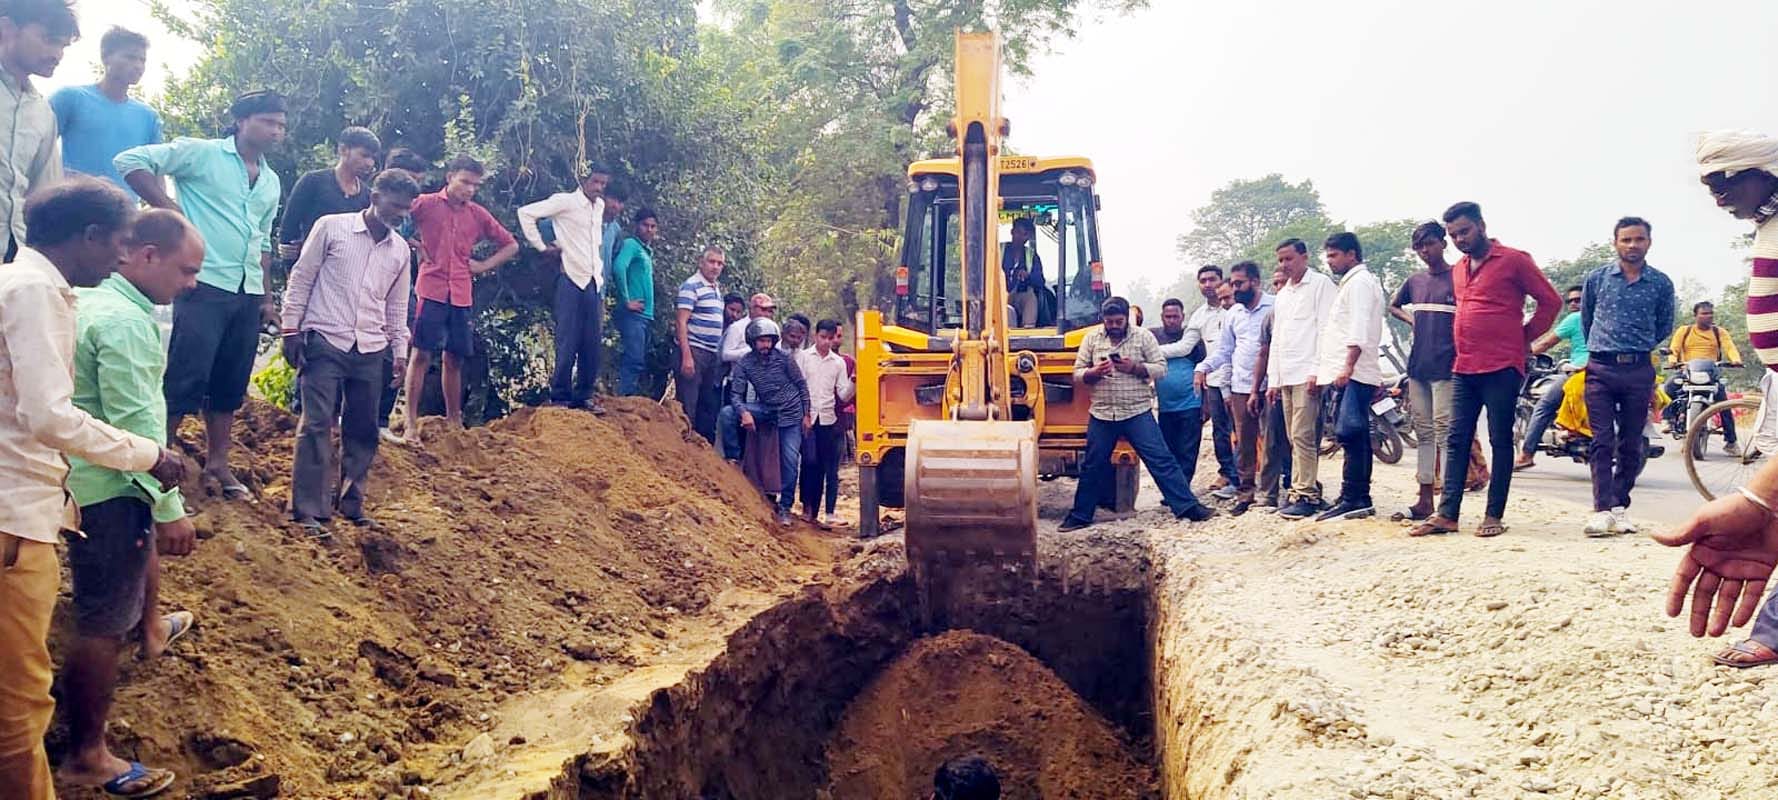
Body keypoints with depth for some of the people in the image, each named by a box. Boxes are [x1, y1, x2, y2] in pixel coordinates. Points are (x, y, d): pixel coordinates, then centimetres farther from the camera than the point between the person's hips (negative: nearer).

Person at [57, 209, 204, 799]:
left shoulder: (95, 298, 6)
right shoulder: (123, 321, -24)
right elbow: (135, 424, -26)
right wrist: (171, 509, -22)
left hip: (98, 473, 10)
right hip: (107, 490, -10)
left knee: (148, 540, 35)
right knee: (102, 624, -2)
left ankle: (151, 630, 62)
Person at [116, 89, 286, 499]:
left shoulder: (271, 182, 18)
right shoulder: (202, 153, -2)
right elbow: (130, 160, -7)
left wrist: (266, 297, 21)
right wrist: (169, 208, -12)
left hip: (247, 294, 7)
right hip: (204, 285, -7)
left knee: (230, 384, 10)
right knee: (186, 378, -8)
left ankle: (216, 463, 20)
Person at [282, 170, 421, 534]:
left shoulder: (400, 249, 11)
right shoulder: (331, 227, -2)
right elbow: (301, 278, 0)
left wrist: (400, 350, 15)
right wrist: (291, 329, -3)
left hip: (369, 350, 5)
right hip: (324, 341, -5)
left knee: (363, 429, 8)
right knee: (317, 425, -8)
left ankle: (350, 502, 21)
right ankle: (309, 511, -4)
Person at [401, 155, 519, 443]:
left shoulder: (478, 215, 10)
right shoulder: (426, 204, -2)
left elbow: (511, 245, 17)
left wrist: (484, 266, 7)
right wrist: (414, 246, -3)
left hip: (462, 295, 4)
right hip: (431, 291, -4)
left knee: (454, 359, 11)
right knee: (422, 355, -5)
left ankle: (454, 422, 20)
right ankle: (411, 423, -2)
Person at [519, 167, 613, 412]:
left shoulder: (600, 206, 15)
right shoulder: (565, 201, -6)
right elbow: (526, 213, -8)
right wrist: (541, 246, -7)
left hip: (594, 282, 6)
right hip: (572, 279, -6)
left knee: (593, 342, 5)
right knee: (568, 341, -5)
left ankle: (585, 395, 14)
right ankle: (560, 397, 3)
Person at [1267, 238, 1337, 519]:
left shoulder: (1320, 284, 0)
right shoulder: (1283, 294, 23)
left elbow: (1326, 329, -9)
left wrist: (1317, 370, -16)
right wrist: (1273, 380, 17)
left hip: (1307, 375, -8)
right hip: (1285, 377, 8)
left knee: (1303, 436, -12)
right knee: (1295, 438, 8)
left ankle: (1306, 495, -11)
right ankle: (1301, 490, 11)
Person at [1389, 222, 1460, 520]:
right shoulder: (1415, 281, 15)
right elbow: (1393, 306, 31)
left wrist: (1461, 355, -13)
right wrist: (1412, 319, 13)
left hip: (1445, 367, -6)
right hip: (1417, 365, 6)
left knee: (1444, 431, -9)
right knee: (1423, 432, 9)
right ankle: (1424, 500, 14)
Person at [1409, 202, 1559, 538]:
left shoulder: (1513, 260, -4)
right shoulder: (1458, 270, 16)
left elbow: (1549, 300, -2)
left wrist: (1525, 337, 0)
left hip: (1501, 368, -7)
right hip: (1463, 368, 7)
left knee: (1500, 441, 0)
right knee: (1457, 441, 4)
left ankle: (1494, 516, 4)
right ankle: (1447, 514, 5)